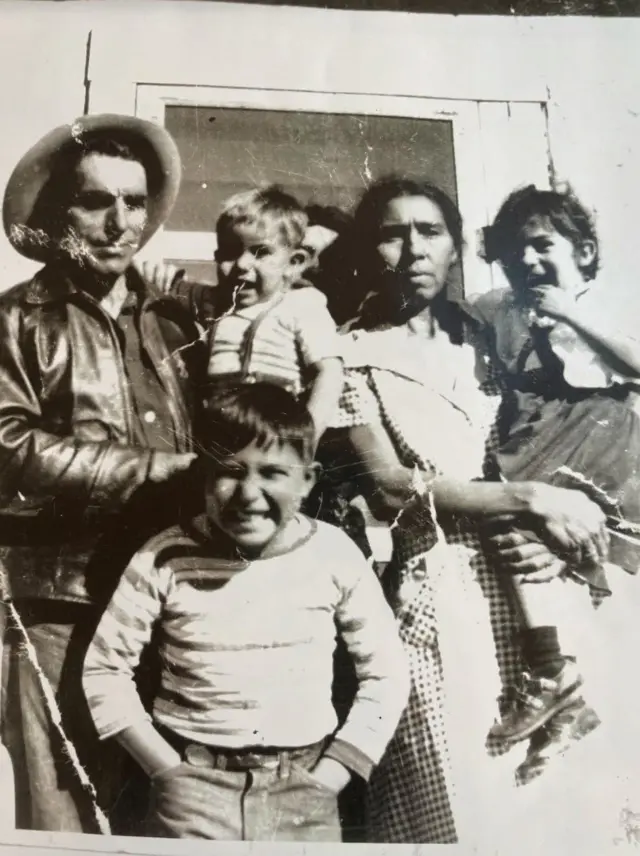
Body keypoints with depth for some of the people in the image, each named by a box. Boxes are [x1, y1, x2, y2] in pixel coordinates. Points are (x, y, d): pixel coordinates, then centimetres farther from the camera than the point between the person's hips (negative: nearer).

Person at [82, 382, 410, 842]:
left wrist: (331, 772, -3)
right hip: (195, 787, 0)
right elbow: (104, 668, 2)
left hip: (304, 790, 1)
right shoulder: (166, 560, -7)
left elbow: (385, 672, 3)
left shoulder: (334, 554, -5)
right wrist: (168, 769, -3)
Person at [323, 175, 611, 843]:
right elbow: (388, 486, -10)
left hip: (516, 592, 5)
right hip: (433, 602, -4)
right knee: (450, 807, -3)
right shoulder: (350, 356, 0)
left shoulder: (476, 348, 15)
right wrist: (528, 499, -11)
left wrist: (555, 524, -9)